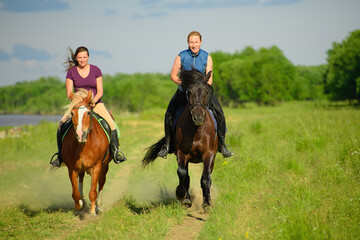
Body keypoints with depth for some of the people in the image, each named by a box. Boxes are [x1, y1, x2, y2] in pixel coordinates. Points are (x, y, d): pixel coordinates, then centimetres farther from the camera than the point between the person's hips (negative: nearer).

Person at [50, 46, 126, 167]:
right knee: (61, 125, -19)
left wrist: (93, 101, -23)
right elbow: (69, 93, -3)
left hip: (95, 104, -1)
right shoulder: (71, 72, -1)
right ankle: (60, 154, -5)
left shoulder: (96, 70, -1)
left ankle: (115, 151, -15)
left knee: (111, 124, -26)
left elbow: (100, 91, -4)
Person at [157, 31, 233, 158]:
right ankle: (167, 144, -2)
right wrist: (182, 83, -16)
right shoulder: (181, 57, -5)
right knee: (169, 113, -17)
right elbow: (173, 75, 1)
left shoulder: (207, 57, -4)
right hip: (184, 90, 0)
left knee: (219, 113, -16)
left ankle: (222, 145, -3)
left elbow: (209, 78, -6)